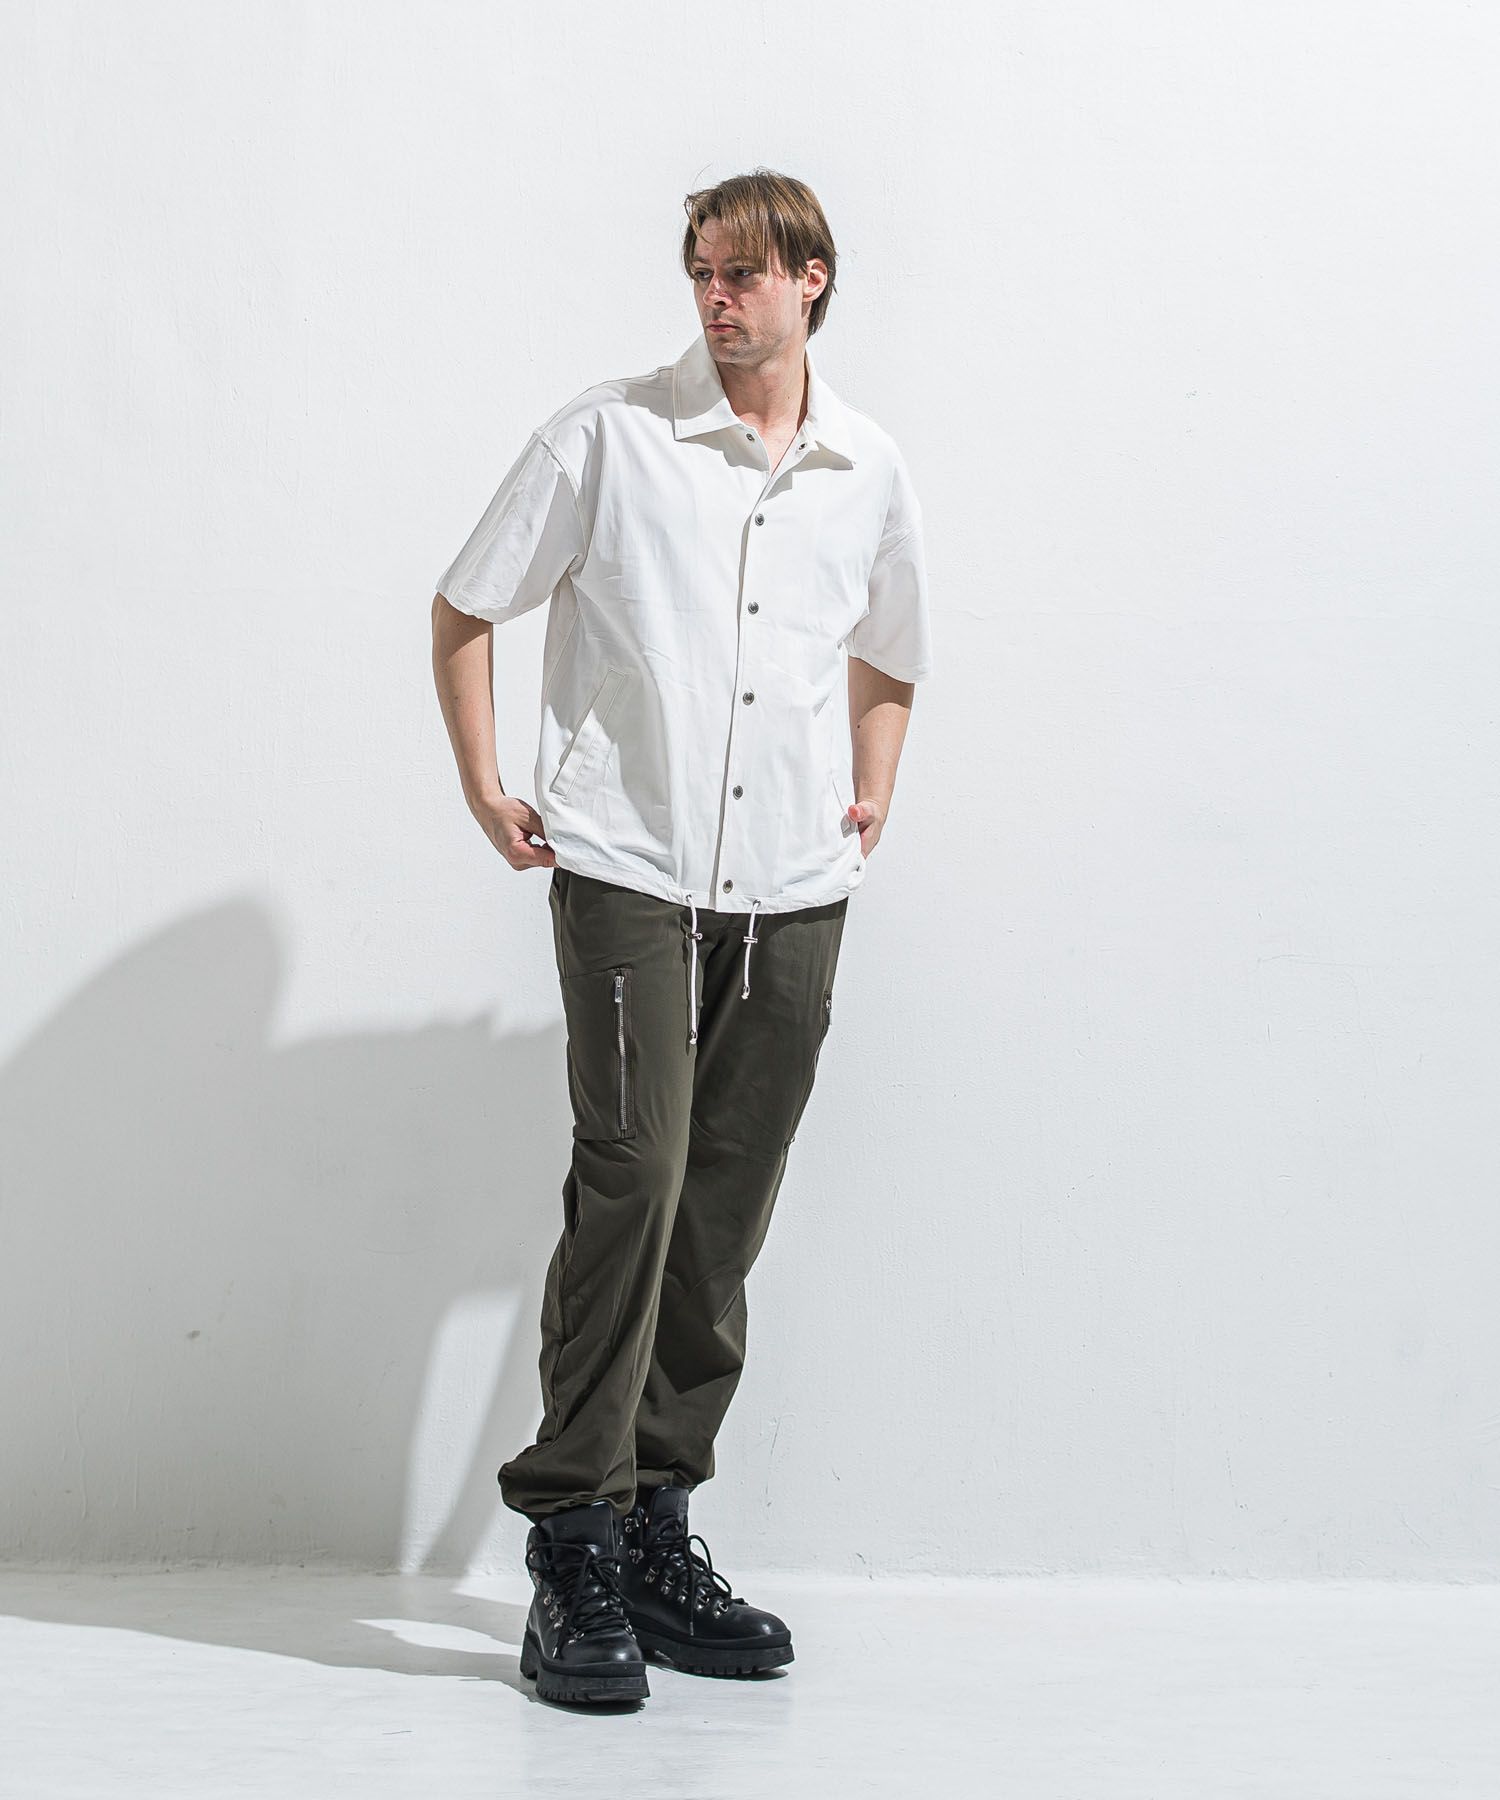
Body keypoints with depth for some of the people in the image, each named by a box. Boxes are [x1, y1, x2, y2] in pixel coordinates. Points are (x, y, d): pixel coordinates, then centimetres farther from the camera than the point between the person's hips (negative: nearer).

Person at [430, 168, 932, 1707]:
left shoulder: (869, 471, 12)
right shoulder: (608, 437, 1)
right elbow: (463, 613, 7)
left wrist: (871, 799, 14)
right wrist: (485, 790, -1)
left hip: (793, 890, 4)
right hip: (629, 871, -4)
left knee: (726, 1214, 6)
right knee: (629, 1179, -14)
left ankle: (655, 1531, 17)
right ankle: (571, 1539, -7)